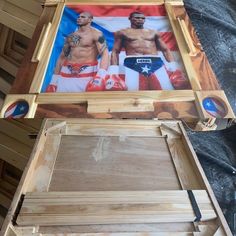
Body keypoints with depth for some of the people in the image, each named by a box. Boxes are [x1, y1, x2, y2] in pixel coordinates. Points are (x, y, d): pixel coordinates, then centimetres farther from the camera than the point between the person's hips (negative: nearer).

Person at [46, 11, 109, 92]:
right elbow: (62, 57, 17)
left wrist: (100, 76, -31)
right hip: (67, 73, 5)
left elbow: (105, 53, -14)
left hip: (87, 73, -5)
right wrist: (53, 81, 10)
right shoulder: (70, 36, 16)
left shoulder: (96, 34, -1)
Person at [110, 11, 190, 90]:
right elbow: (115, 51, 13)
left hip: (155, 62, 2)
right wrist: (114, 71, -4)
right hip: (132, 64, -2)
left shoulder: (154, 33, 26)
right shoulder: (122, 33, 19)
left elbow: (165, 50, 23)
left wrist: (173, 66, 6)